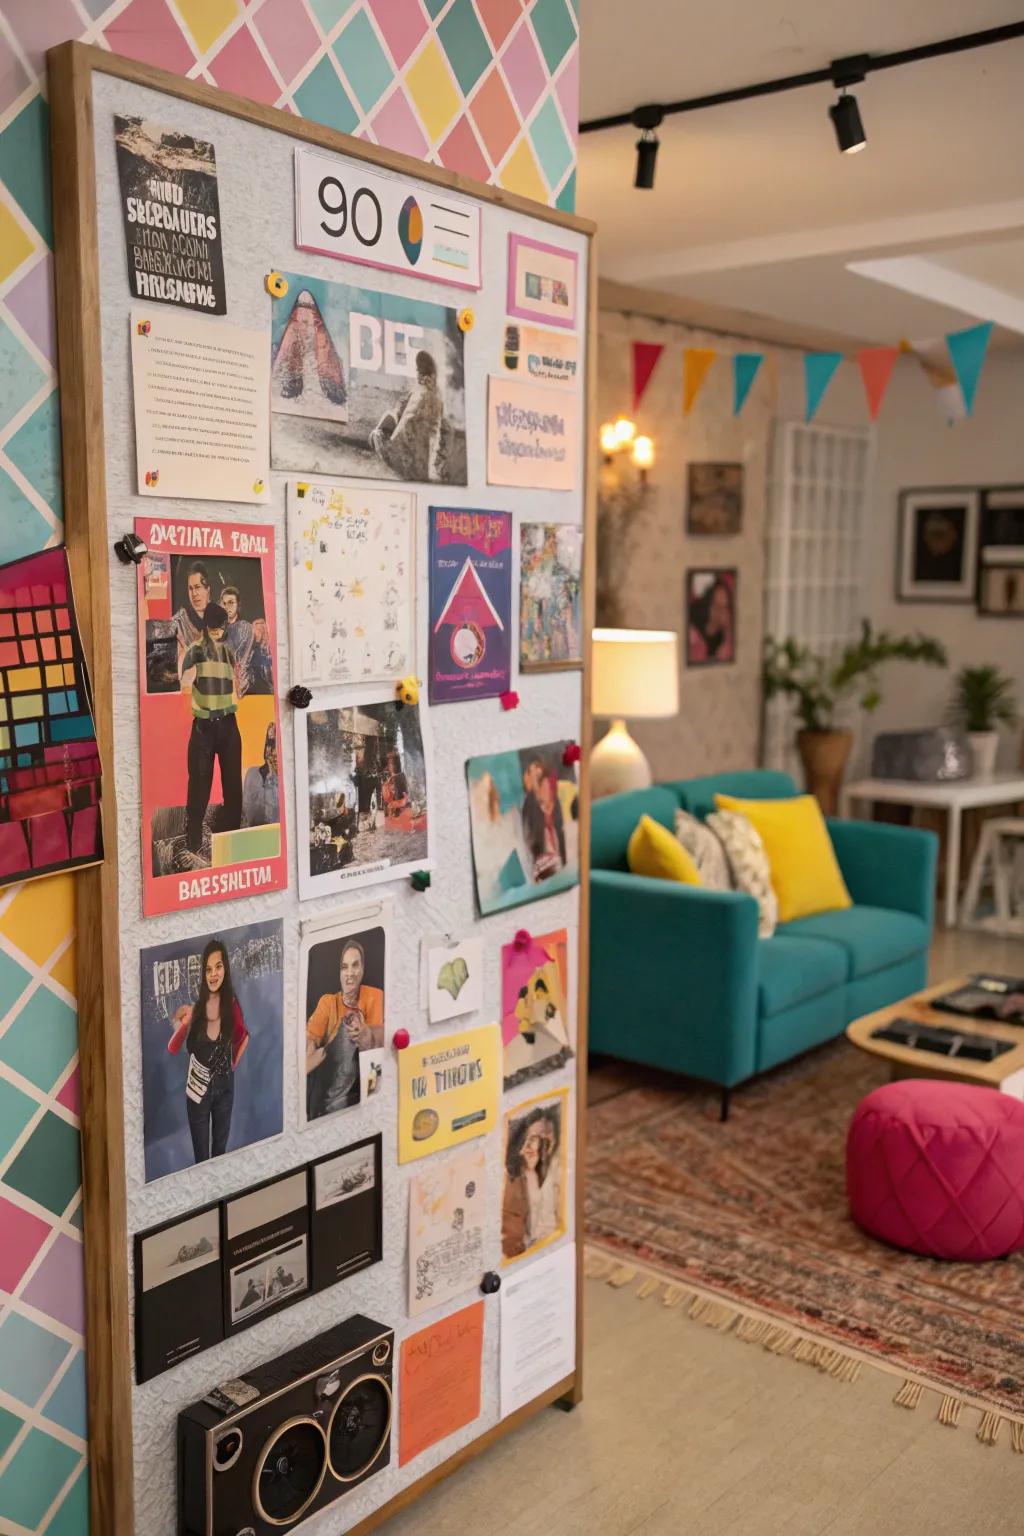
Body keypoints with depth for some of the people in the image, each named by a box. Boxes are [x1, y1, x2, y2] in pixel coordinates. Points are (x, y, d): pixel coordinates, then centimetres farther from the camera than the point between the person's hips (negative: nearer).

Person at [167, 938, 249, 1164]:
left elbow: (243, 1037, 12)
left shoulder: (231, 1004, -8)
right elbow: (172, 1050, -16)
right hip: (198, 1089, -2)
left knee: (220, 1152, 17)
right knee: (201, 1157, 6)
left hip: (224, 1087, 2)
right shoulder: (193, 1005, -17)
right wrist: (180, 1026, -32)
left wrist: (234, 1065, 6)